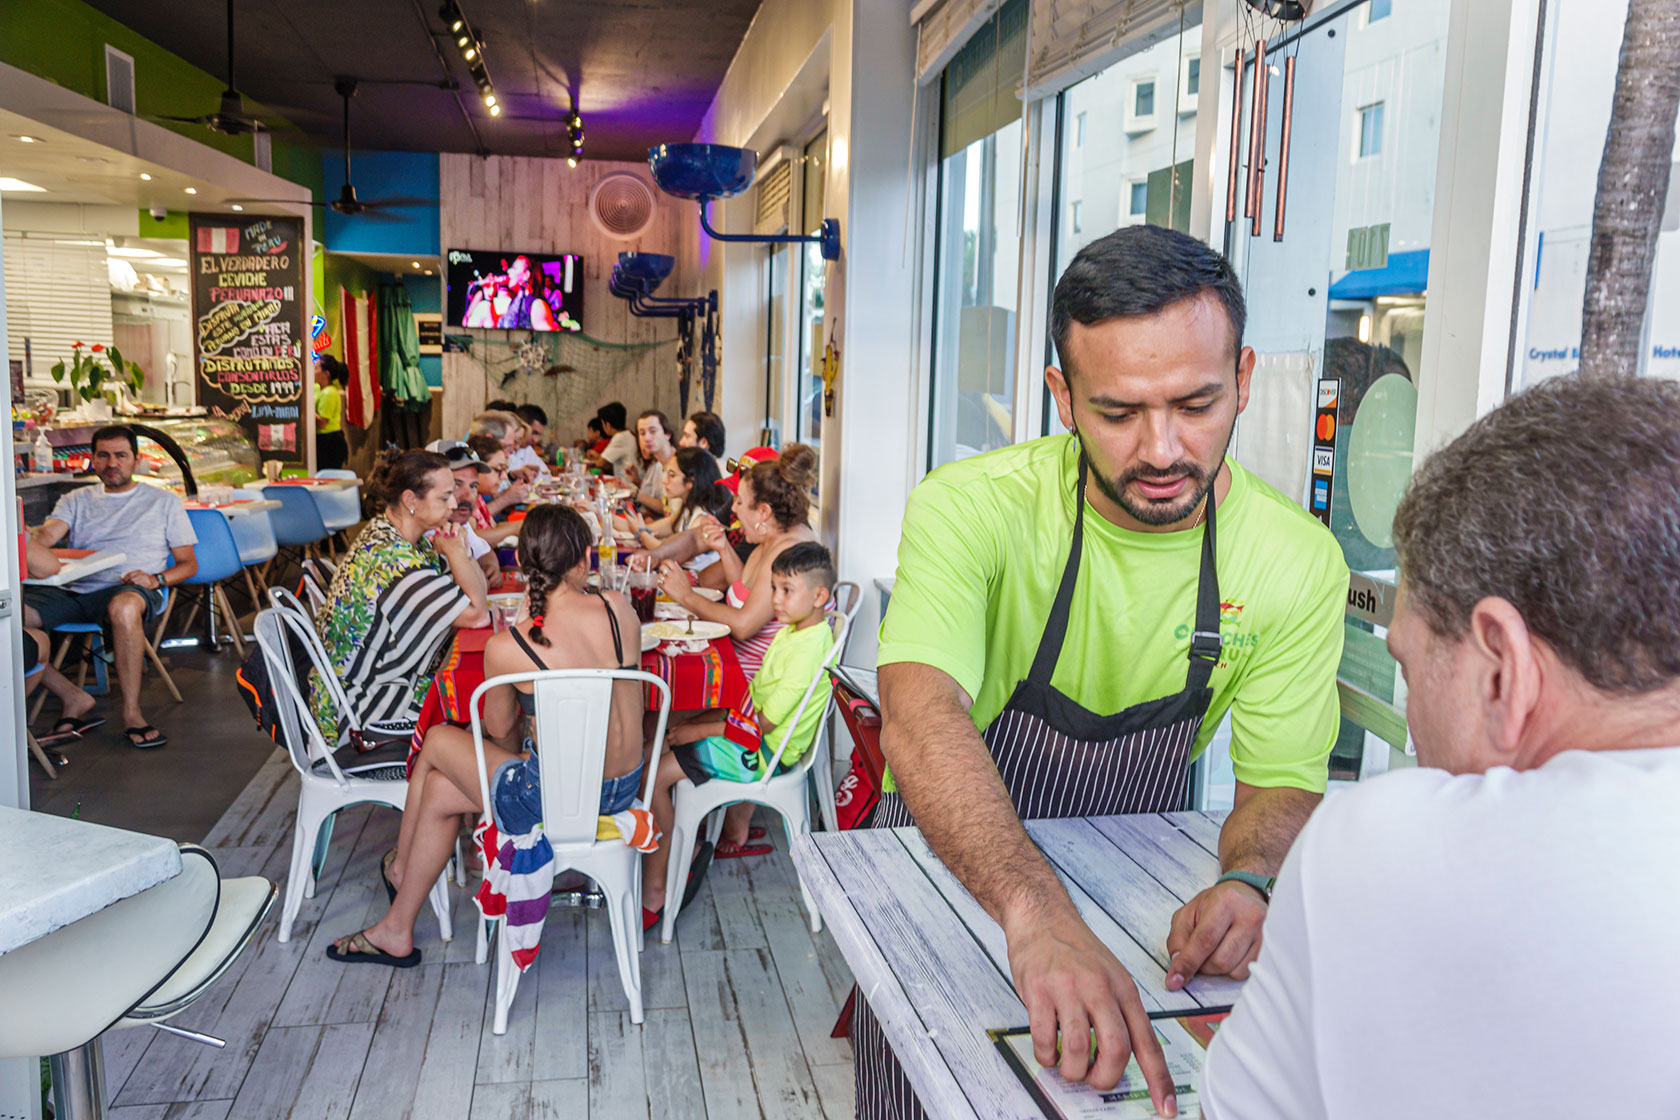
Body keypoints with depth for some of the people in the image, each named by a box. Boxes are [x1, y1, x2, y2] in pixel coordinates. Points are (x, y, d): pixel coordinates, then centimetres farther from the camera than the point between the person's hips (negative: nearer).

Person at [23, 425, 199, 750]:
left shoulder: (164, 501, 16)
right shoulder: (76, 500, 23)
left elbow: (188, 563, 13)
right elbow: (47, 535, 3)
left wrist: (156, 579, -9)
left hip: (131, 589, -4)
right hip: (74, 590, 4)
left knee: (124, 607, -41)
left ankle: (132, 714, -31)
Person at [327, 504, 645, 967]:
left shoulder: (506, 648, -18)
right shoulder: (618, 608, -8)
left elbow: (500, 731, 2)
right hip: (625, 789, 6)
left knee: (437, 741, 21)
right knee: (438, 789, 24)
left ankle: (400, 866, 46)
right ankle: (396, 929, 43)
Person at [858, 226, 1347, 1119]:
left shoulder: (1299, 562, -13)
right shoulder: (969, 510, -22)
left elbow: (1283, 784, -6)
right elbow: (920, 717, -37)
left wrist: (1249, 882, -28)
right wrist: (1036, 911, -51)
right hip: (949, 874, -2)